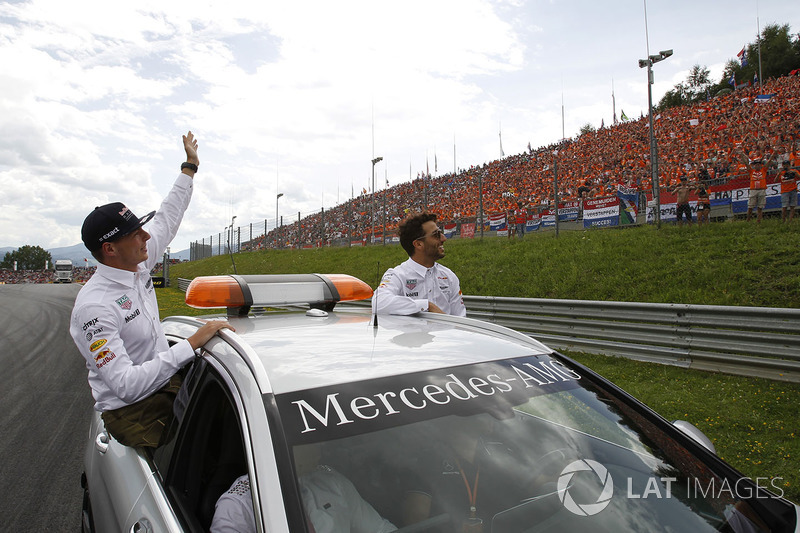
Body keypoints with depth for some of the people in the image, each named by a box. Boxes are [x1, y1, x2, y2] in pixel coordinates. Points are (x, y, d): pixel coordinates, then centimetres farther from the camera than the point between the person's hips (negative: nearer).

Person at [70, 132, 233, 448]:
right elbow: (125, 385, -30)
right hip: (133, 412, -8)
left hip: (168, 381, 8)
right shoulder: (93, 307, -25)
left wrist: (190, 167, 23)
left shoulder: (137, 264, 0)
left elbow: (167, 219, 16)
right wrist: (191, 344, -35)